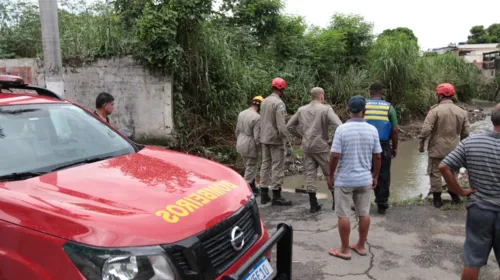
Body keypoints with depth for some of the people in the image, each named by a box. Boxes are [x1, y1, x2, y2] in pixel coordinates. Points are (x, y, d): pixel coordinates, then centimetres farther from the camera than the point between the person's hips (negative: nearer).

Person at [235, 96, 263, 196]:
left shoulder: (242, 113, 2)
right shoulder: (257, 117, -21)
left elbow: (237, 130, 11)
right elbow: (257, 137, -21)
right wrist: (260, 147, -5)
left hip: (241, 145, 8)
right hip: (250, 146, -8)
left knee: (249, 167, 21)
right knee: (251, 168, 6)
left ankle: (252, 187, 32)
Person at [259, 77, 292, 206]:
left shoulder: (264, 101, 10)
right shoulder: (279, 103, -15)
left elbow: (262, 120, 12)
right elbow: (281, 124, -21)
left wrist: (263, 135, 15)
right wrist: (285, 138, -14)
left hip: (265, 138, 8)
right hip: (276, 139, -8)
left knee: (265, 165, 12)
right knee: (277, 167, -2)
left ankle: (264, 195, 17)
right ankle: (276, 196, 2)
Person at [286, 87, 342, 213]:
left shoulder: (301, 110, 7)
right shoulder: (326, 109, -9)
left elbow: (289, 126, 12)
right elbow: (339, 125, -20)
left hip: (307, 147, 4)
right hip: (321, 146, -4)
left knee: (310, 174, 8)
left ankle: (313, 204, 10)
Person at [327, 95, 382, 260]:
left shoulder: (342, 129, -14)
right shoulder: (372, 130, -3)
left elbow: (335, 155, -14)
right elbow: (378, 157, 2)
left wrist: (330, 176, -1)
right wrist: (375, 176, 15)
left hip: (345, 179, -4)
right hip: (365, 179, 4)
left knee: (343, 215, 5)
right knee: (364, 213, 15)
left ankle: (344, 250, 12)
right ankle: (361, 246, 26)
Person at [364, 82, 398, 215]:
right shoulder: (389, 107, 0)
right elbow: (394, 130, -1)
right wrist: (395, 147, 9)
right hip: (383, 146, 0)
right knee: (383, 175, 9)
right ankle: (382, 205, 15)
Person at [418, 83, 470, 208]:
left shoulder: (435, 110, -13)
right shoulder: (461, 112, 3)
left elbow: (426, 129, -18)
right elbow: (466, 132, 5)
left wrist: (421, 143, -6)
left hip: (437, 148, -5)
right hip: (453, 149, 5)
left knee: (435, 173, 6)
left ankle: (437, 199, 11)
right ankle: (454, 196, 30)